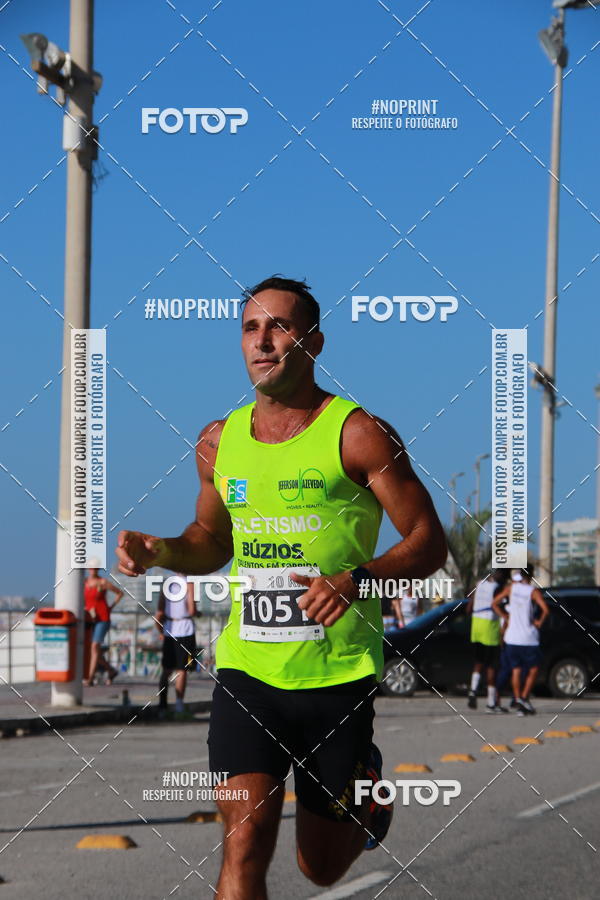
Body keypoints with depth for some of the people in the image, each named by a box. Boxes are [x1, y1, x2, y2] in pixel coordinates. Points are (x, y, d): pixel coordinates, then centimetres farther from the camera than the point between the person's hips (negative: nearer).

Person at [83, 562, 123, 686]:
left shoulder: (103, 582, -6)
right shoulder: (84, 583, 6)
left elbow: (120, 593, 3)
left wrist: (112, 607, 0)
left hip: (102, 619, -5)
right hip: (89, 620, 5)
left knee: (95, 647, -17)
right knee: (94, 650, 7)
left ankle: (90, 678, -20)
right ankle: (111, 671, 28)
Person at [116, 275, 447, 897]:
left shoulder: (358, 435, -7)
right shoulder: (219, 441, 7)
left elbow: (429, 542, -6)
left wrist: (356, 580, -23)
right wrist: (161, 551, 0)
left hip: (338, 675, -3)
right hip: (246, 671, 3)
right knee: (244, 847, -14)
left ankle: (367, 782, 45)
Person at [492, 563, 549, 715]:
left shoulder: (511, 587, 2)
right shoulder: (534, 592, -9)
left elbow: (495, 603, 4)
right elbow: (545, 609, -23)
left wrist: (506, 618, 10)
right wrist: (539, 622, -6)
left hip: (512, 638, 4)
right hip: (529, 639, -4)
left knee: (516, 670, 8)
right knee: (533, 669, 10)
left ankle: (519, 704, 3)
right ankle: (524, 698, -4)